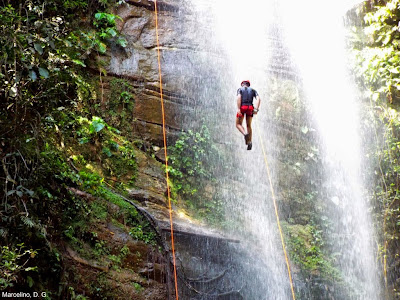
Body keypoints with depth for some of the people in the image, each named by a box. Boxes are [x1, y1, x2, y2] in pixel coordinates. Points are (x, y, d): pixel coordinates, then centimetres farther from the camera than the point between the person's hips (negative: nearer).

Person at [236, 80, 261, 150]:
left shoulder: (240, 89, 13)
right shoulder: (253, 90, 21)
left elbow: (238, 98, -9)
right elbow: (258, 99, 2)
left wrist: (238, 109, -14)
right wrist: (256, 109, -6)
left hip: (242, 107, -3)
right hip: (250, 108, 3)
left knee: (238, 124, 11)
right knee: (248, 126, 13)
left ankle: (245, 134, -19)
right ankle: (249, 142, -1)